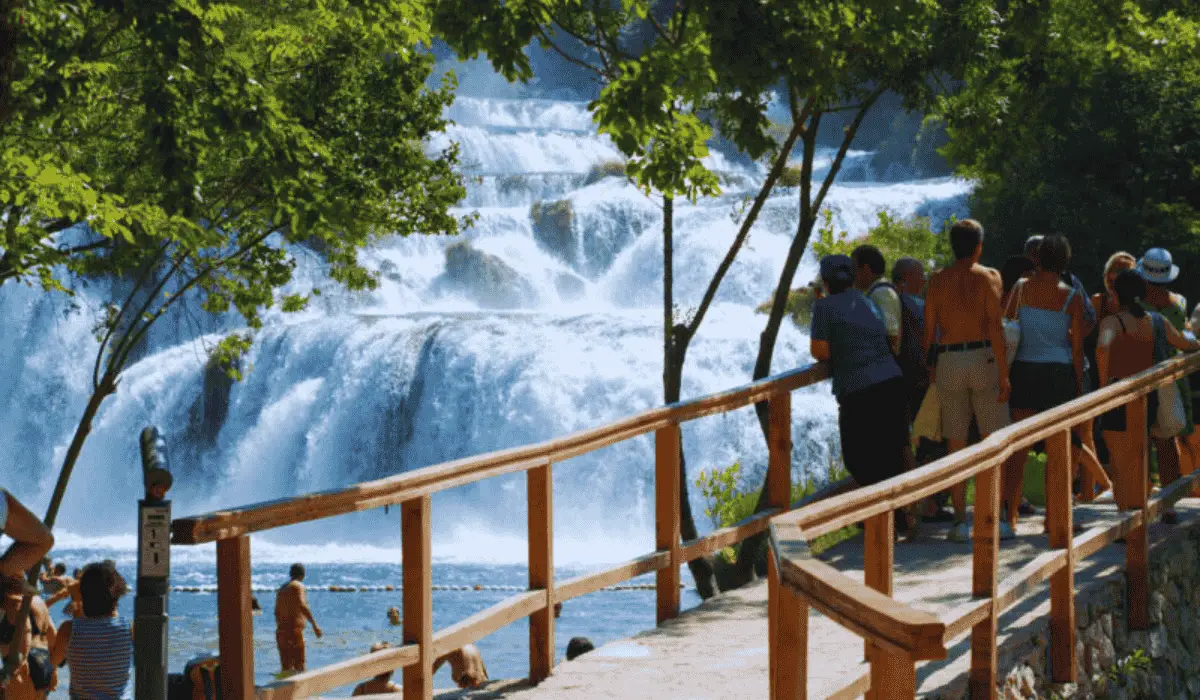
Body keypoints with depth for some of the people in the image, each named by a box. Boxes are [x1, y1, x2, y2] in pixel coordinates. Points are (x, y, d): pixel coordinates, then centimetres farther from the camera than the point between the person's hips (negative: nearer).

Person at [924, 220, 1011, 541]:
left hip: (948, 362, 3)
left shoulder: (937, 280, 6)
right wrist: (1004, 375, -10)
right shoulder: (988, 276, -3)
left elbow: (929, 331, 4)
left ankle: (960, 521, 5)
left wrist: (930, 369, 13)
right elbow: (995, 327, -11)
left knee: (955, 446, 6)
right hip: (983, 358, -3)